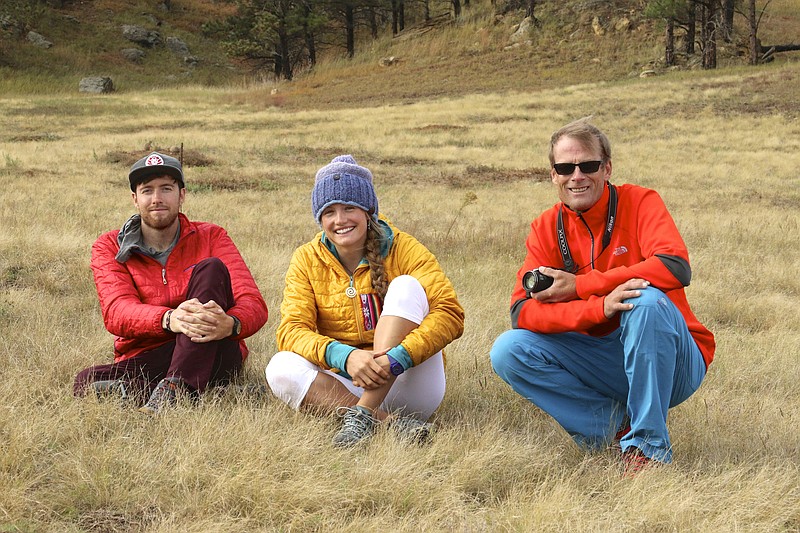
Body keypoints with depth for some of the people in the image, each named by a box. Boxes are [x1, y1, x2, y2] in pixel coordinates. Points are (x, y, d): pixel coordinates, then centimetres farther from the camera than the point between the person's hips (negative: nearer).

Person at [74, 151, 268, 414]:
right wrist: (169, 319, -34)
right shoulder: (109, 247, 8)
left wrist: (230, 324, -32)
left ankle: (174, 387, -33)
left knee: (211, 268, -22)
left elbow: (254, 304, -5)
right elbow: (115, 312, -11)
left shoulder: (211, 237, 8)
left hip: (213, 358, 1)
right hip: (143, 361, -1)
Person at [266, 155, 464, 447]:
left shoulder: (402, 248, -5)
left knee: (407, 286, -21)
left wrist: (397, 357, -33)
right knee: (281, 368, -24)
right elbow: (292, 330, -11)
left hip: (408, 384, -2)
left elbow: (450, 313, -17)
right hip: (347, 384, 2)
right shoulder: (307, 259, 2)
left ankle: (363, 413, -31)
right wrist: (346, 356, -31)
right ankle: (392, 423, -35)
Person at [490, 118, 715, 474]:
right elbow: (522, 312, -12)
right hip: (599, 362, 3)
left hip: (668, 362, -3)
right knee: (508, 351, -15)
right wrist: (600, 307, -30)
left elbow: (676, 267, -26)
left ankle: (648, 445, -22)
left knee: (647, 300, -34)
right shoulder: (546, 229, 1)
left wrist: (578, 286, -21)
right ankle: (618, 425, -14)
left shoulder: (639, 203, -7)